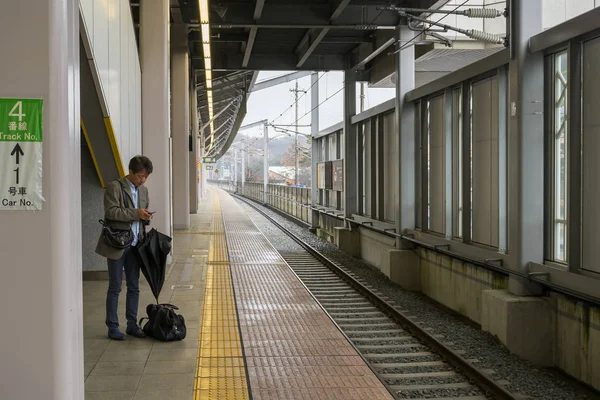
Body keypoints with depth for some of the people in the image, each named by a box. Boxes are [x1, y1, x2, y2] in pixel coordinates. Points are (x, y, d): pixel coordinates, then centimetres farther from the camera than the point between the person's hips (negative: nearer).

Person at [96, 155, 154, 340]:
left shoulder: (143, 190, 12)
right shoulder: (114, 187, -8)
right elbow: (111, 212, -19)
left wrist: (147, 217, -1)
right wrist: (136, 213, -21)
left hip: (135, 245, 6)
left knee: (134, 286, 10)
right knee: (115, 287, 1)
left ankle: (132, 324, 19)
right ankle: (112, 327, 9)